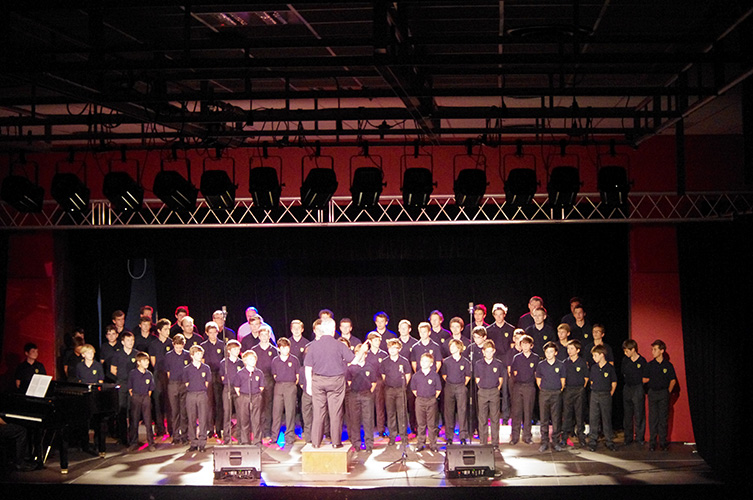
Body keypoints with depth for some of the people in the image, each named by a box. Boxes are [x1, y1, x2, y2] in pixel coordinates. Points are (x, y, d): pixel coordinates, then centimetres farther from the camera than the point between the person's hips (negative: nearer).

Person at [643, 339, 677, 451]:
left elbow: (673, 380, 6)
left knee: (663, 418, 0)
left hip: (664, 393, -1)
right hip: (652, 392, 1)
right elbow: (645, 379, 8)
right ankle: (652, 442, 3)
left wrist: (668, 392, 3)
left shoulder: (668, 365, 0)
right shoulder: (650, 365, 3)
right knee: (652, 418, -1)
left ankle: (663, 442, 7)